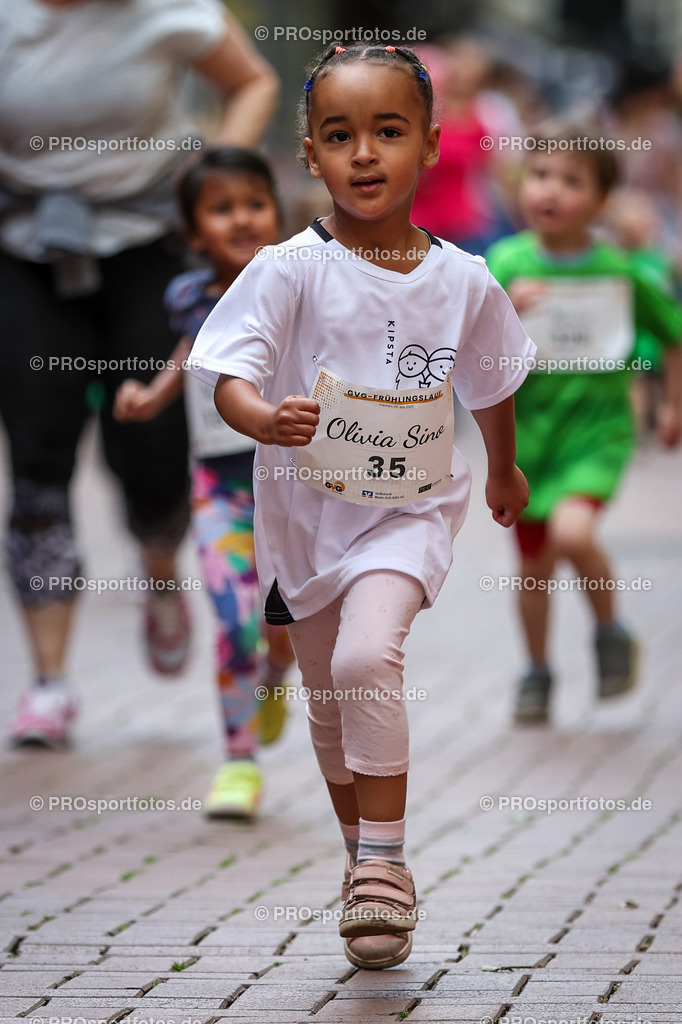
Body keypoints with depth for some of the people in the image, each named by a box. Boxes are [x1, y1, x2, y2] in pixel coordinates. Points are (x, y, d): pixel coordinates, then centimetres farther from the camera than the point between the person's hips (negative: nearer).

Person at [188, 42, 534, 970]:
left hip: (410, 510, -1)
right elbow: (230, 373, -20)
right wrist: (266, 419, -43)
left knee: (367, 658, -26)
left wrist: (504, 470, 28)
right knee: (329, 702, 14)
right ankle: (364, 856, 35)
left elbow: (491, 384, 13)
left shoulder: (462, 281, -6)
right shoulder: (292, 269, -14)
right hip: (306, 510, 1)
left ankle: (384, 859, -16)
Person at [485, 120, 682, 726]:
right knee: (535, 562, 11)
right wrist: (505, 311, -27)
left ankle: (610, 630, 1)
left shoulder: (619, 272, -6)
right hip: (526, 429, 2)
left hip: (596, 429, -2)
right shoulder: (509, 264, -6)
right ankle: (537, 673, 32)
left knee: (573, 532, -26)